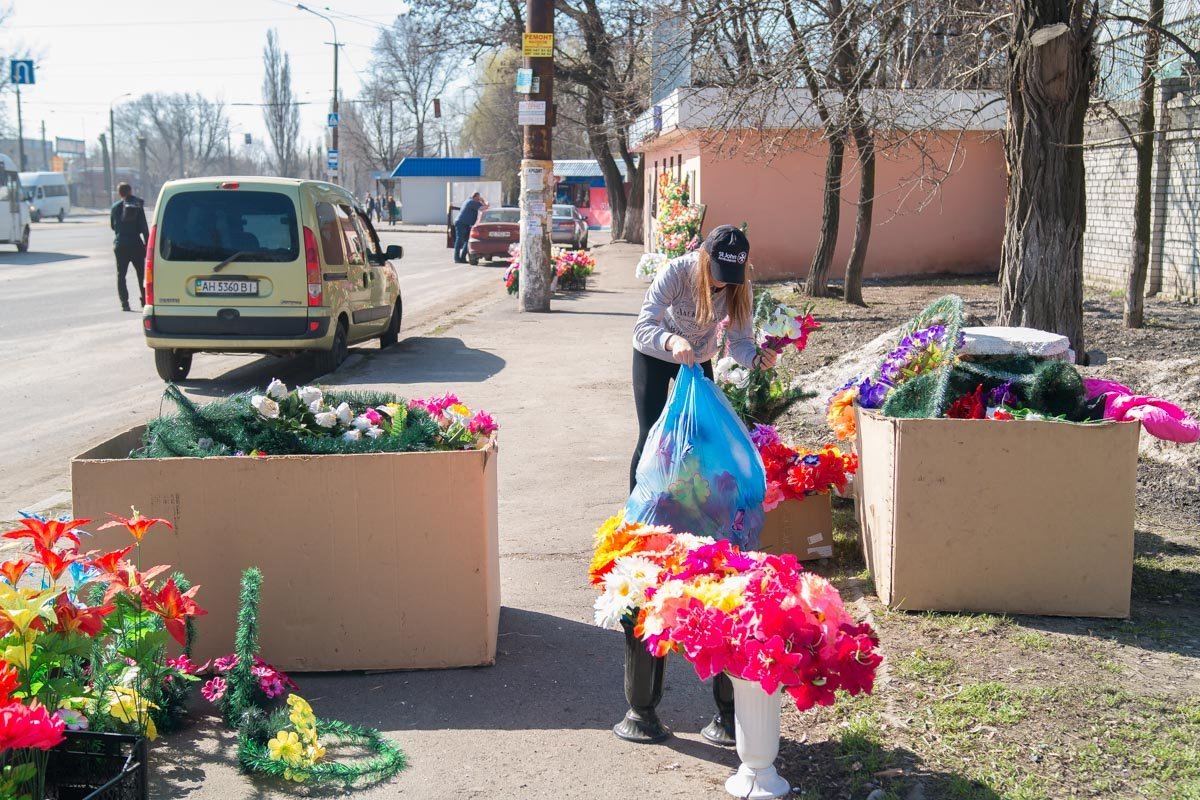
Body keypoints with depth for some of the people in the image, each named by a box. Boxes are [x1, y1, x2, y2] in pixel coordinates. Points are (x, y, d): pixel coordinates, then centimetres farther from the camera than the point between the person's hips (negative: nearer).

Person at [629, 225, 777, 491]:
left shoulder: (740, 288, -24)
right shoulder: (676, 272, -34)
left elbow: (739, 341, -22)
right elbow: (643, 327, -41)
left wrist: (757, 359, -45)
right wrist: (672, 341, -62)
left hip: (698, 359, 3)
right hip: (654, 356, -3)